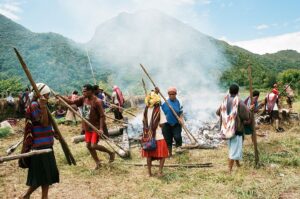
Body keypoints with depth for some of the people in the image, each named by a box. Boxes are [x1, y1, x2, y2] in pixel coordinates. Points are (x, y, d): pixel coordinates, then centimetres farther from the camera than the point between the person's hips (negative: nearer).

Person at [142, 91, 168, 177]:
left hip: (147, 136, 5)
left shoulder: (146, 109, 1)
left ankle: (149, 172, 22)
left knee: (149, 154, 16)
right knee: (163, 154, 12)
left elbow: (144, 122, 6)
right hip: (158, 136, -4)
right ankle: (160, 171, 5)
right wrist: (157, 124, 7)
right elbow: (162, 124, -11)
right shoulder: (158, 109, -12)